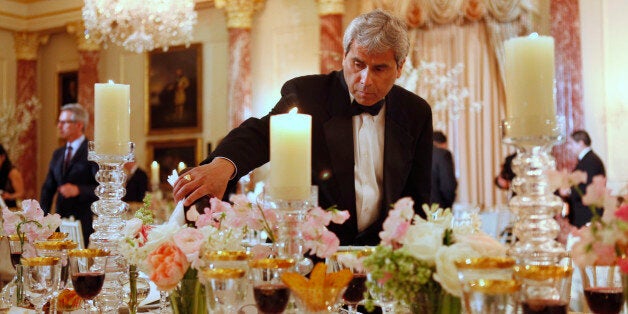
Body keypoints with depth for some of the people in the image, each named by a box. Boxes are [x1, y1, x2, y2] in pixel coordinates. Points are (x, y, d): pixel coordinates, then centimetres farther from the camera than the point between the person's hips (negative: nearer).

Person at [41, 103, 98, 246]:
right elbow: (48, 188, 19)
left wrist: (78, 190, -23)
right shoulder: (58, 154, 17)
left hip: (86, 223, -6)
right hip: (61, 222, 6)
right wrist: (42, 217, 6)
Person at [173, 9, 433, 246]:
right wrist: (223, 164, -40)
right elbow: (261, 133, -17)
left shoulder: (416, 113, 7)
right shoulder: (307, 94, 0)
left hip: (378, 252, 2)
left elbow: (417, 196, 11)